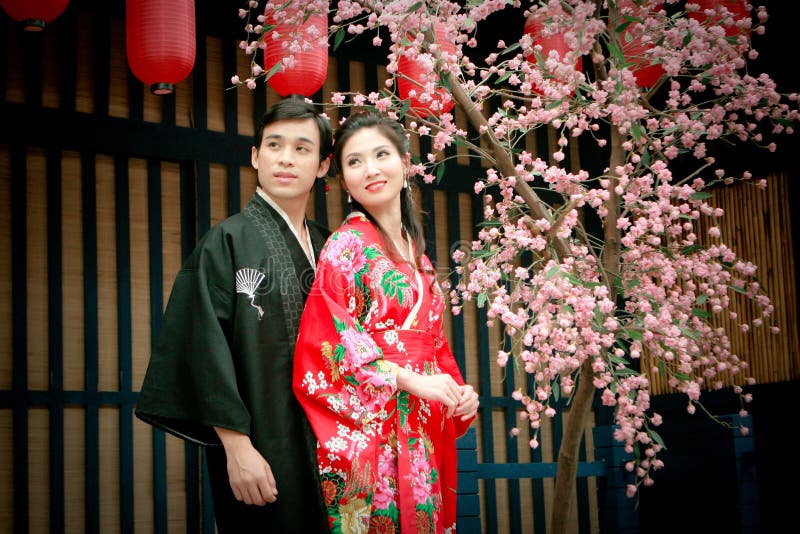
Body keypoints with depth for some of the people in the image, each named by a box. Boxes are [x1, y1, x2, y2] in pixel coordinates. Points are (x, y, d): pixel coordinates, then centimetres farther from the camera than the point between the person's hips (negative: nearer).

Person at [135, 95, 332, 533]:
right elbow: (209, 349, -12)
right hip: (260, 450, -5)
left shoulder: (327, 248, 12)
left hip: (326, 447, 5)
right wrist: (237, 447, -19)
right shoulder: (228, 241, -5)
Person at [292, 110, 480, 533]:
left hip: (422, 426, 7)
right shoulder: (346, 244, -4)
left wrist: (458, 390, 2)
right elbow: (330, 334, -14)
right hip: (369, 423, -6)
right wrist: (408, 379, -18)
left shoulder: (415, 252, 17)